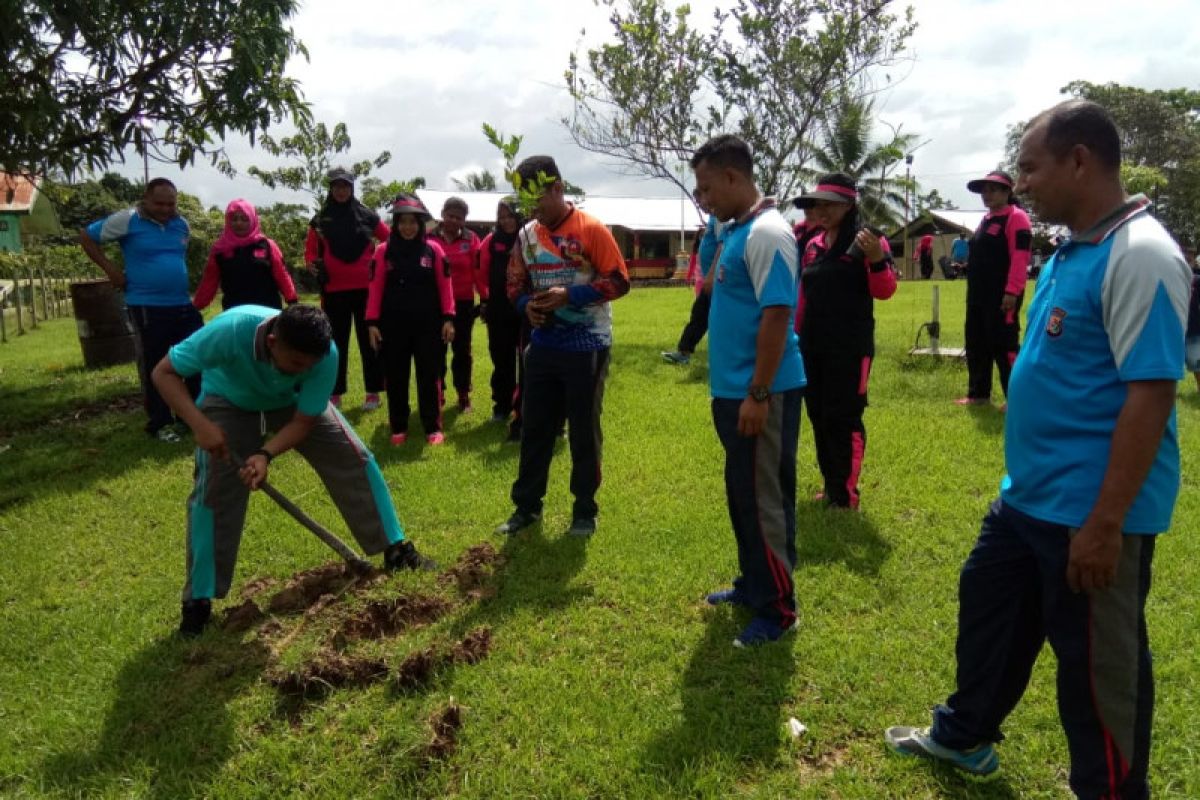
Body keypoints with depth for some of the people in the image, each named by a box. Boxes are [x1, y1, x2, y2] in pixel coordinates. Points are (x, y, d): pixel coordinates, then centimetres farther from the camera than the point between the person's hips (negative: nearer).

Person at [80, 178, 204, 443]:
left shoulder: (182, 224, 8)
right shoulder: (127, 220, -8)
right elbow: (87, 237, 0)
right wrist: (111, 270, -6)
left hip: (183, 305, 5)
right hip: (146, 308, -5)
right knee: (153, 366, 3)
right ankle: (160, 423, 13)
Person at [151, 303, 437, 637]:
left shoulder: (324, 354, -37)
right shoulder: (230, 330, -43)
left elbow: (304, 421, -26)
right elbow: (164, 373, -31)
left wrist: (265, 454, -42)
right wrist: (199, 424, -45)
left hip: (293, 401, 2)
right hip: (229, 402, -2)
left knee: (355, 459, -9)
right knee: (213, 491, -13)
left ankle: (396, 550, 5)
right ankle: (198, 601, 1)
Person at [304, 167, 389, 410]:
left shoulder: (366, 215, 3)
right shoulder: (320, 219, 6)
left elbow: (390, 239, 9)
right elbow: (310, 249, 9)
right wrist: (313, 263, -11)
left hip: (365, 289, -1)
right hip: (334, 291, 1)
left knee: (368, 341, 5)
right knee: (336, 343, 8)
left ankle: (373, 392, 12)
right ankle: (335, 394, 15)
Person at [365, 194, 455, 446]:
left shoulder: (433, 250, 1)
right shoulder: (383, 251, 1)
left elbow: (444, 285, 2)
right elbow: (375, 288, 0)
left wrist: (448, 318, -4)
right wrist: (372, 322, -5)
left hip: (427, 325, 0)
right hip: (393, 326, 1)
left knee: (429, 376, 3)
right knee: (395, 378, 6)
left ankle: (433, 428, 11)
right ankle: (398, 428, 18)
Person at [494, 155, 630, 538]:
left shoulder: (591, 229, -11)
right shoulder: (526, 235, 6)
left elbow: (619, 281, -12)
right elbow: (516, 285, 14)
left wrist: (570, 295, -21)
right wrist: (527, 305, -8)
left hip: (587, 346, -5)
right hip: (543, 345, 5)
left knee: (584, 430, 5)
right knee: (534, 428, 11)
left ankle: (585, 509, 20)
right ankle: (527, 505, 24)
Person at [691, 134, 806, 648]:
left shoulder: (767, 234, -17)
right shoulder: (735, 231, 14)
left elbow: (776, 316, -22)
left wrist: (758, 394, -23)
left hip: (762, 394, -10)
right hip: (734, 390, 10)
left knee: (764, 499, -1)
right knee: (742, 495, 18)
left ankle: (778, 608, 12)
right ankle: (753, 584, 32)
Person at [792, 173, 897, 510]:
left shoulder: (867, 240, -8)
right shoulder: (813, 246, 11)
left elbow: (885, 292, -13)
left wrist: (877, 259, -30)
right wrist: (796, 336, 17)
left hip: (850, 347, -7)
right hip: (813, 346, 7)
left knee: (843, 418, -4)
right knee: (818, 416, 12)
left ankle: (845, 495, 7)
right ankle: (831, 485, 25)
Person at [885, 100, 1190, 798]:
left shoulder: (1140, 255, -20)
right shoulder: (1073, 251, 9)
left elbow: (1150, 394, -24)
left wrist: (1105, 523, -25)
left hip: (1088, 512, -10)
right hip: (1030, 495, 10)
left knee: (1098, 666, 7)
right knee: (988, 609, 23)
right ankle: (964, 735, 44)